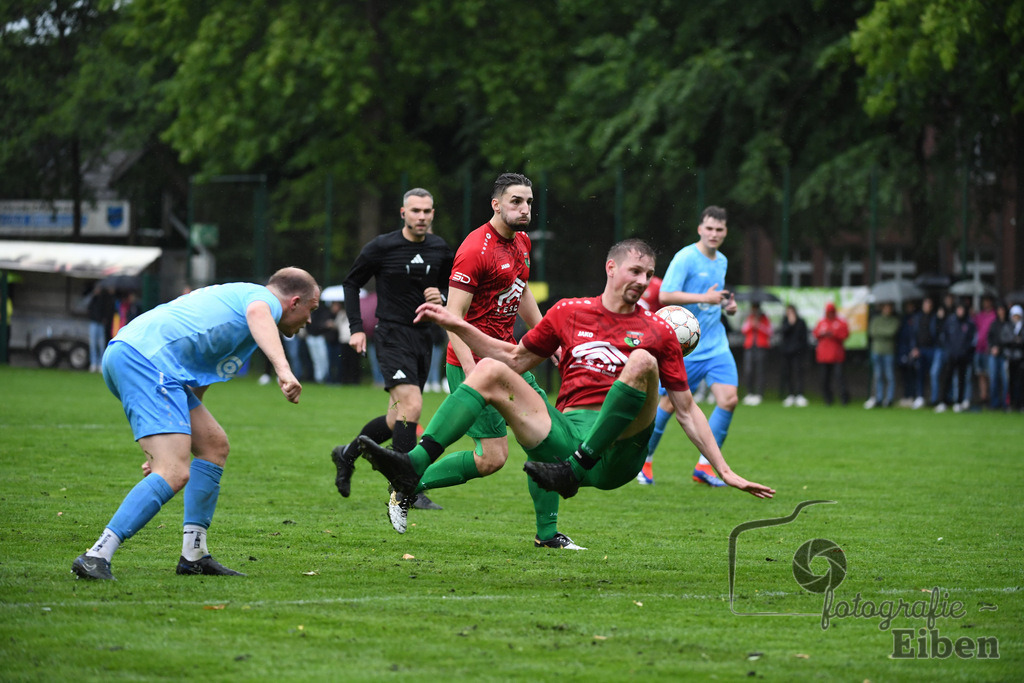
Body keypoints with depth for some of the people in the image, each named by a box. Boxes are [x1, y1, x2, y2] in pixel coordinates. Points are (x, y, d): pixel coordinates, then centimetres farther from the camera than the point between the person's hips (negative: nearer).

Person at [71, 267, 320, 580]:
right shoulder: (264, 297, 5)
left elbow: (194, 387, 39)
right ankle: (96, 556, -23)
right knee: (174, 474, -17)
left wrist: (163, 446, 43)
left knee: (214, 445, 17)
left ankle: (194, 555, 17)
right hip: (146, 358, -10)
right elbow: (257, 314, -23)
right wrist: (283, 369, -39)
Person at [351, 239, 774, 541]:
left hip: (616, 450, -3)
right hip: (565, 435, 3)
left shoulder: (657, 332, 9)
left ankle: (574, 470, -30)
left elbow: (686, 411, 10)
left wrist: (725, 472, 4)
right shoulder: (569, 313, 15)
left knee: (641, 361, -26)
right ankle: (415, 464, -29)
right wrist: (456, 326, 16)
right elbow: (514, 359, 25)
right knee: (490, 371, -10)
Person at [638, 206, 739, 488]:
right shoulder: (685, 258, -11)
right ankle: (644, 459, 22)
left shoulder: (722, 261, 12)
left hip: (716, 344, 6)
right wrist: (705, 298, -25)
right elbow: (665, 296, -20)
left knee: (729, 400, -9)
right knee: (669, 404, 1)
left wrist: (726, 304, 8)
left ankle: (704, 465, 0)